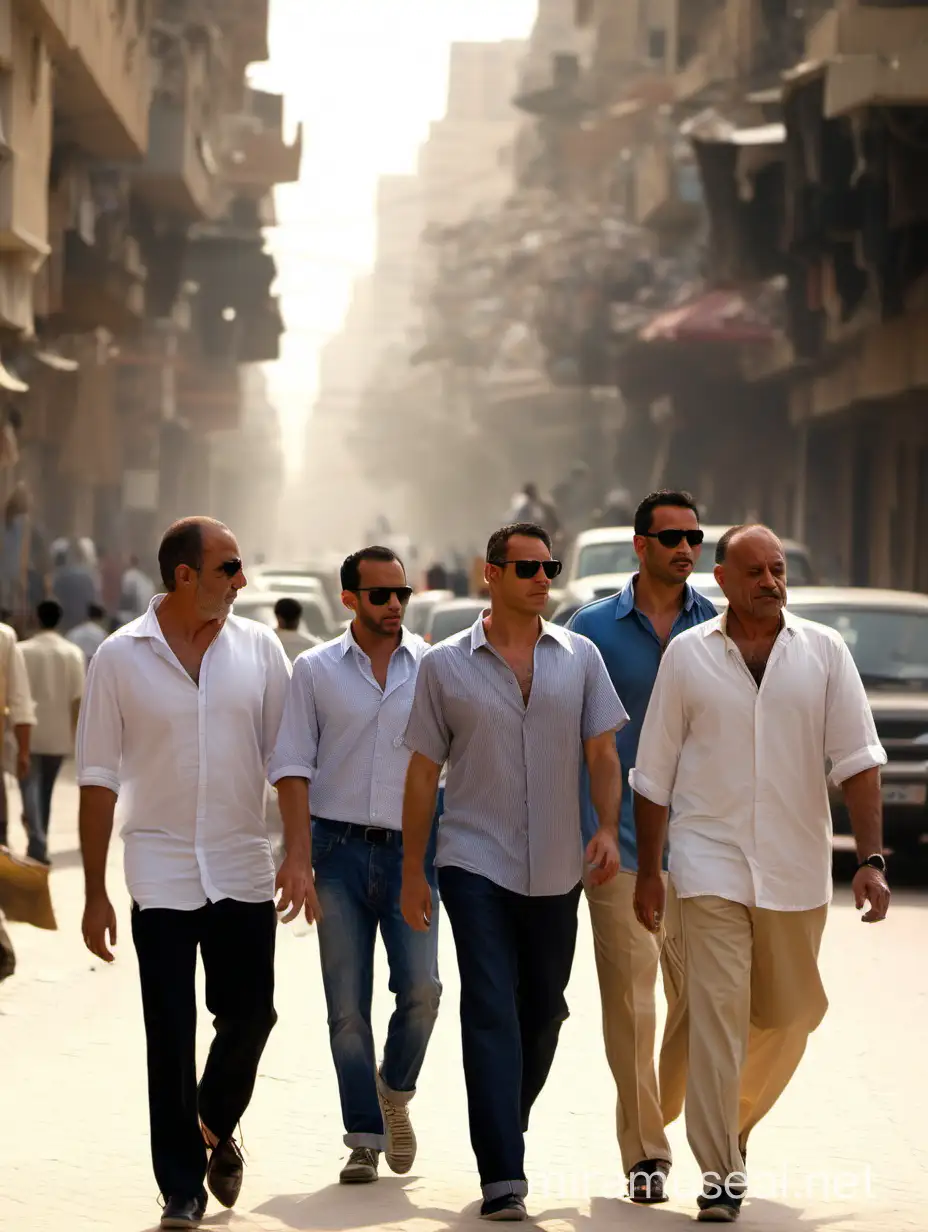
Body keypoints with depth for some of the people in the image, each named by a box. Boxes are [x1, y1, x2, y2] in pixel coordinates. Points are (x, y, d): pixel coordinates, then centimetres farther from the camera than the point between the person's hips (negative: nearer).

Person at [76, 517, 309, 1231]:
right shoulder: (122, 657, -4)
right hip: (161, 872, -2)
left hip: (244, 869, 2)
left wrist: (299, 854, -7)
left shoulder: (258, 648, 2)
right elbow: (99, 777, -1)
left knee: (250, 1014, 5)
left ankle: (216, 1129, 33)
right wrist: (95, 893, -2)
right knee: (170, 1039, -1)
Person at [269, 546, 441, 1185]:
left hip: (410, 847, 0)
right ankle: (365, 1137, 10)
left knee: (420, 988, -11)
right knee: (347, 1004, 1)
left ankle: (395, 1090, 17)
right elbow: (293, 766, 3)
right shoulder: (316, 670, 5)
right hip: (340, 848, 0)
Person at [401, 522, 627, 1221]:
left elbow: (602, 753, 6)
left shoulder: (580, 657, 6)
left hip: (556, 869, 3)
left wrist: (608, 829, -11)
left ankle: (507, 1128, 35)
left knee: (543, 1012, 12)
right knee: (490, 1012, -12)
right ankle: (502, 1177, -17)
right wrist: (413, 869, 3)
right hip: (476, 865, -3)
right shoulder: (446, 665, 1)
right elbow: (424, 771, 4)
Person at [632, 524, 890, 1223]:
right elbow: (654, 774, 6)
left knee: (790, 1015, 12)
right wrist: (648, 872, 6)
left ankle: (736, 1122, 37)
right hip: (711, 864, -2)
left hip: (796, 869, 2)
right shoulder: (688, 655, 2)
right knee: (717, 1015, -9)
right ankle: (720, 1174, -5)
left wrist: (871, 859, -11)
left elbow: (858, 761, -1)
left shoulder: (823, 652, 3)